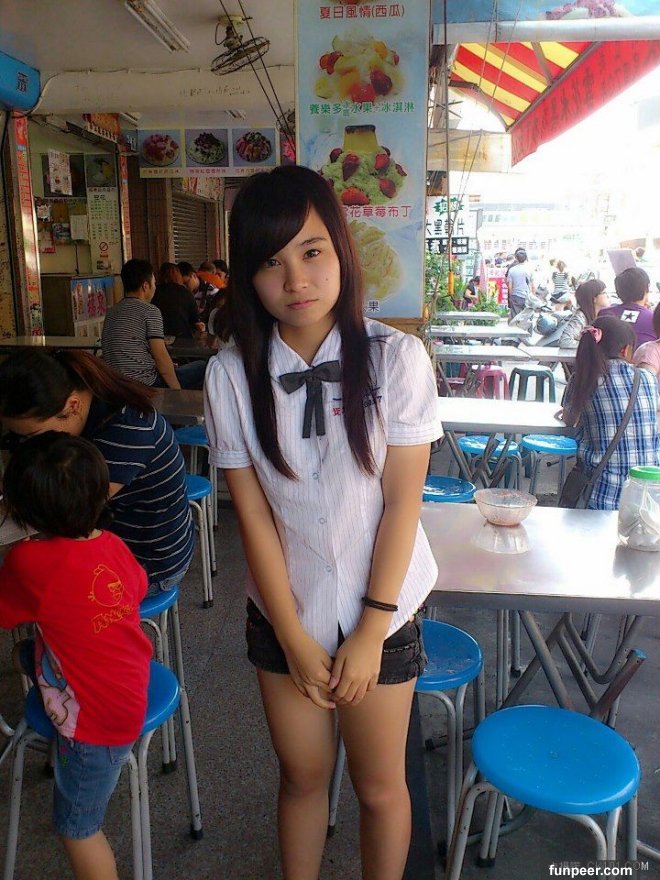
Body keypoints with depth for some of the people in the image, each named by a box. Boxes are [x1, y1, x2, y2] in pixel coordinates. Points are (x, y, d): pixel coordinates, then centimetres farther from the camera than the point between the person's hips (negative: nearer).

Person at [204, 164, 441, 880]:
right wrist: (295, 639, -7)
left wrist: (371, 630, -10)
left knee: (379, 785, 16)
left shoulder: (395, 358, -15)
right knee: (302, 775, 21)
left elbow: (403, 502, -12)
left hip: (381, 610, -1)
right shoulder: (231, 373, -11)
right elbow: (253, 513, -9)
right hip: (283, 613, 1)